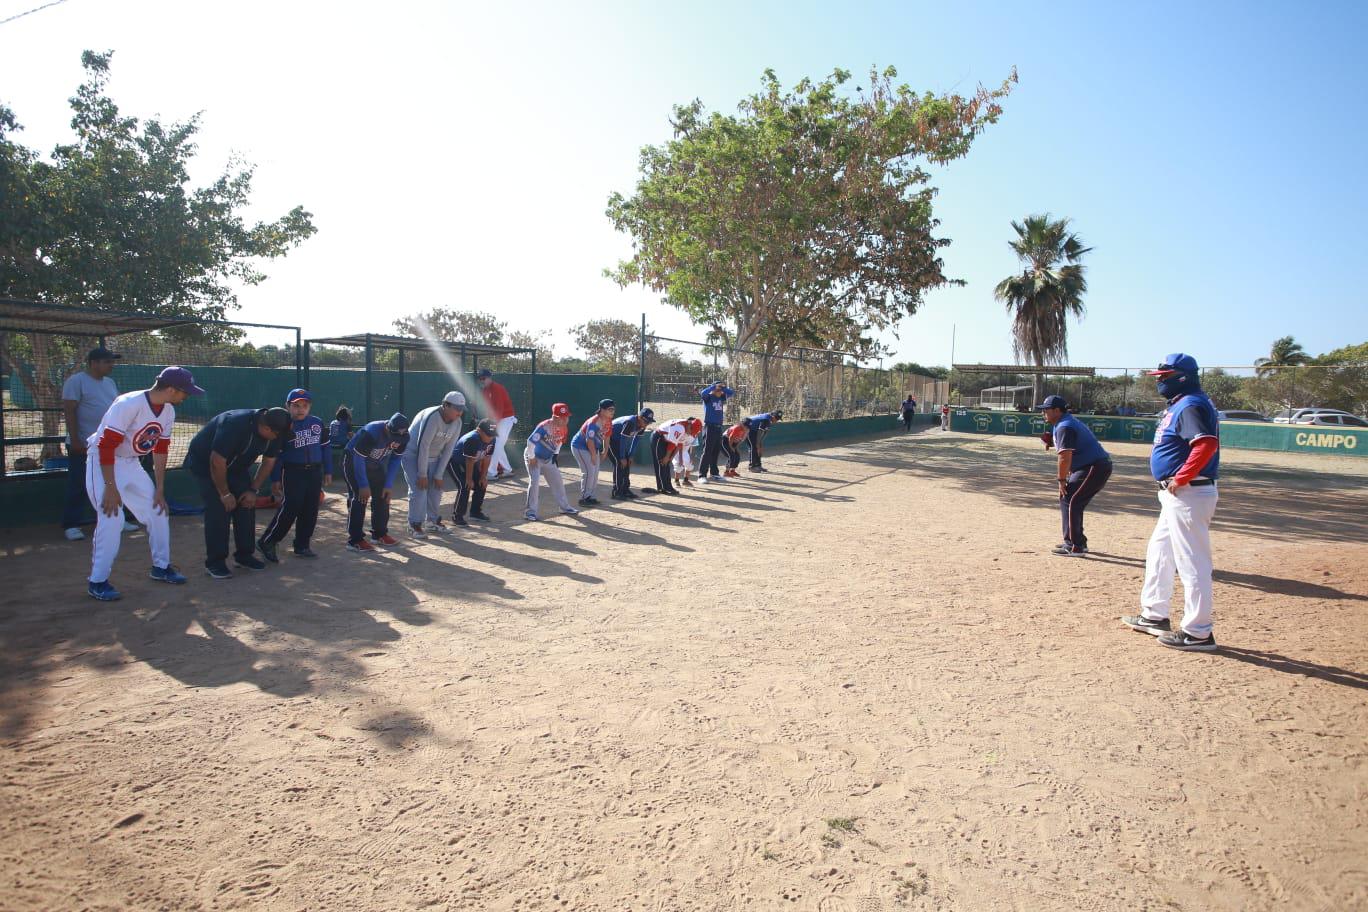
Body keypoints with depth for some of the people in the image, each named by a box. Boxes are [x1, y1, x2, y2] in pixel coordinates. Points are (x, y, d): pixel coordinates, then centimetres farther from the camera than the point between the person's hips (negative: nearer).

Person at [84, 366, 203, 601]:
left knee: (158, 511, 8)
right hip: (103, 461, -8)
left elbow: (160, 450, 5)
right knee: (111, 519, -15)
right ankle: (97, 581, -2)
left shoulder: (168, 411, -4)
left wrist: (160, 490, 5)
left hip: (131, 464, 8)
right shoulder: (128, 404, -27)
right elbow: (106, 446, -27)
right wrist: (111, 488, -28)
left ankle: (160, 567, 24)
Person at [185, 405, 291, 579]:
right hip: (205, 463, -6)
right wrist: (225, 493, -22)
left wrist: (253, 490, -7)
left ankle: (244, 555, 12)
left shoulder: (275, 432, -17)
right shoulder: (235, 424, -37)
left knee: (247, 505, -1)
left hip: (236, 466, 6)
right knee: (219, 509, -15)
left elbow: (268, 462, -2)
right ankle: (214, 563, -6)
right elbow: (217, 462, -32)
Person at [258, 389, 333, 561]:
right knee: (289, 509, -11)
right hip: (293, 473, -5)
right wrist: (275, 479, -4)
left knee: (310, 511, 8)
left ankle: (302, 545, 19)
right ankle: (266, 543, 3)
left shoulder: (317, 422, 7)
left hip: (315, 473, 5)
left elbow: (326, 446, 14)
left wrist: (327, 471, 12)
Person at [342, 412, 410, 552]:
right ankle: (355, 540, -11)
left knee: (382, 496, 4)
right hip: (354, 462, -6)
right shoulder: (371, 433, -37)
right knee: (359, 498, -14)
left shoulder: (402, 437, -19)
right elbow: (358, 460, -29)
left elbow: (395, 459, -7)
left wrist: (389, 484, -10)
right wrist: (363, 485, -26)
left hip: (376, 465, 6)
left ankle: (379, 533, 18)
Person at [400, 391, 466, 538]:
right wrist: (422, 474, -24)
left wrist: (439, 475, -6)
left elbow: (448, 449, -6)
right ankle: (414, 525, -1)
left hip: (433, 457, 7)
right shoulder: (432, 417, -31)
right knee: (419, 489, -13)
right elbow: (423, 446, -29)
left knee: (436, 487, 8)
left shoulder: (457, 423, -10)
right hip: (413, 455, -7)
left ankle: (433, 521, 24)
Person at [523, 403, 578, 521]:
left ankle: (564, 507, 26)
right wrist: (531, 458, -23)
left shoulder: (564, 428, -9)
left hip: (548, 459, 7)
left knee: (558, 482, 12)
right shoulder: (544, 427, -32)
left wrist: (556, 454, 8)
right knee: (534, 482, -17)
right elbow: (531, 441, -31)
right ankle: (531, 511, -8)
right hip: (534, 457, -7)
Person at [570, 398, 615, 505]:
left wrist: (604, 452, 9)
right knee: (589, 471, -14)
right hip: (579, 446, -9)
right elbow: (589, 440, -27)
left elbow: (606, 437, 8)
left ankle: (591, 497, 19)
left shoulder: (609, 422, -3)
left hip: (593, 448, 9)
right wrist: (594, 455, -19)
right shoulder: (593, 422, -29)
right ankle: (584, 498, -7)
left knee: (595, 472, 10)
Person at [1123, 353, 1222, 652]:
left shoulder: (1191, 406, -16)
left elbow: (1207, 444, -30)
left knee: (1192, 563, -5)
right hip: (1176, 495, 11)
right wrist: (1176, 483, 13)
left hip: (1188, 494, -11)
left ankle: (1198, 633, 3)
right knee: (1158, 554, 20)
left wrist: (1180, 479, -26)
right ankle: (1154, 615, 31)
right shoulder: (1178, 405, 16)